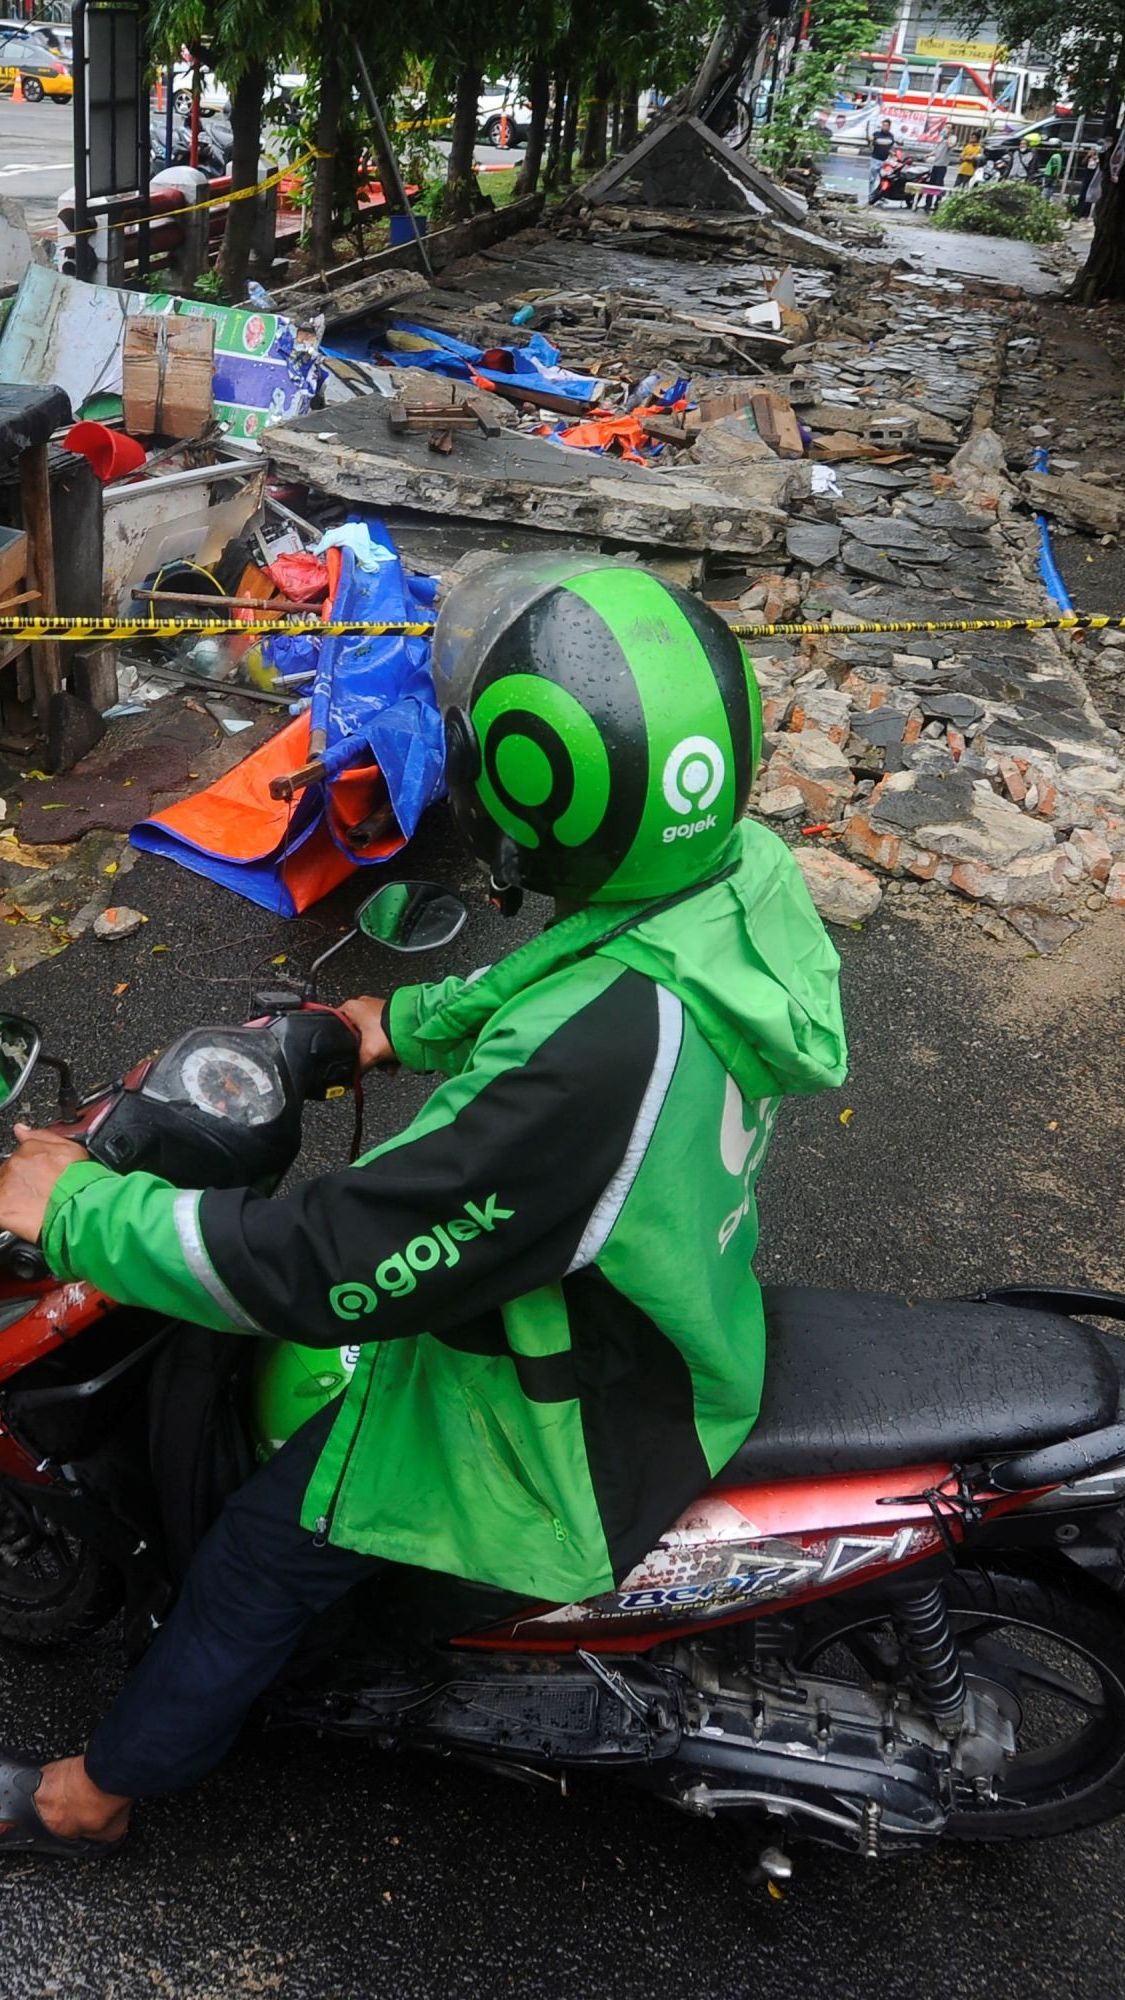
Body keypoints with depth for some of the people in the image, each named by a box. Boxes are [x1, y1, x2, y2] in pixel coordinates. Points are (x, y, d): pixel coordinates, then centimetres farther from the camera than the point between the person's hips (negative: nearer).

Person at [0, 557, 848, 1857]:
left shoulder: (589, 1059, -43)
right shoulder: (748, 872, -17)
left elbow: (324, 1266, -34)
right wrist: (412, 1021, 11)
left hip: (583, 1425, -8)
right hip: (687, 1300, 8)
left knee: (271, 1544, 12)